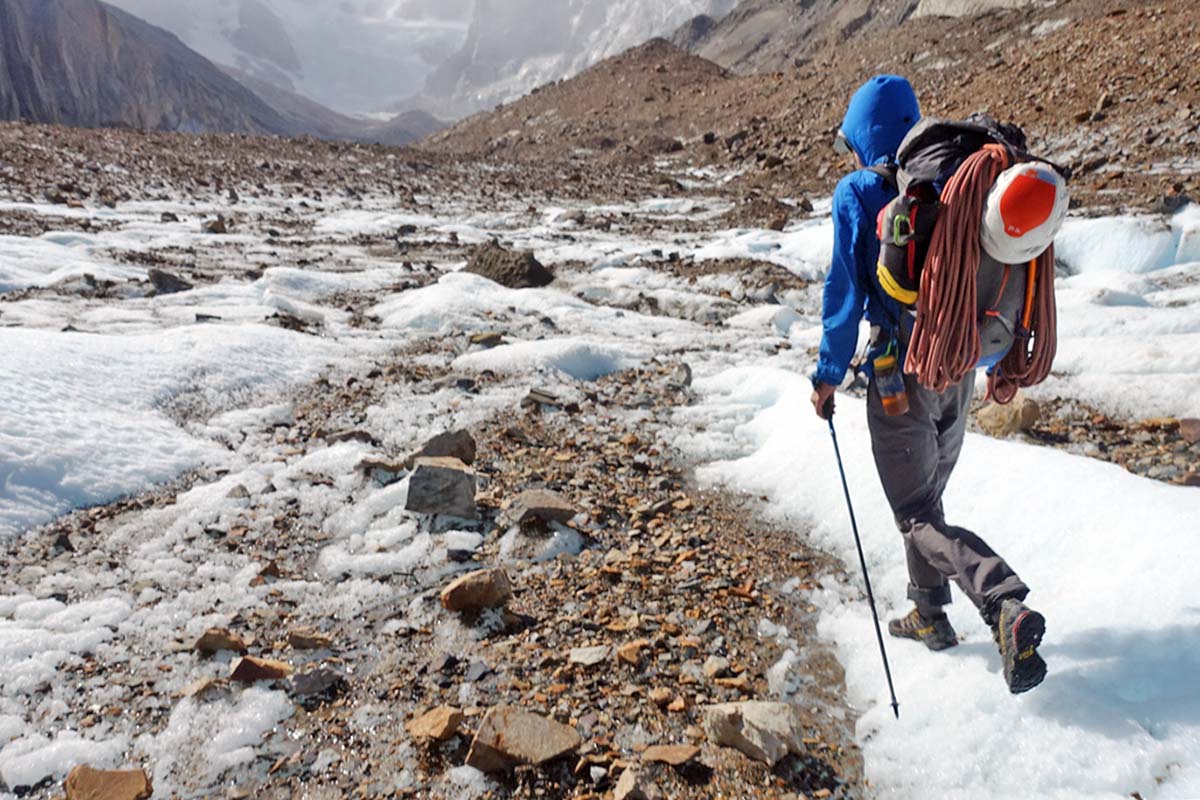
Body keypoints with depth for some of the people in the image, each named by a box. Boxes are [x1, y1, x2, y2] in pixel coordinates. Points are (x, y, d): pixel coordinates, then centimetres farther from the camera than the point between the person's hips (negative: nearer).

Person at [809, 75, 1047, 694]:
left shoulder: (856, 193, -10)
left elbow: (845, 289, -13)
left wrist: (829, 374, -3)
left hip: (902, 370, -6)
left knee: (918, 516, 3)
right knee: (926, 495, 22)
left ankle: (1007, 603, -18)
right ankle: (929, 614, 34)